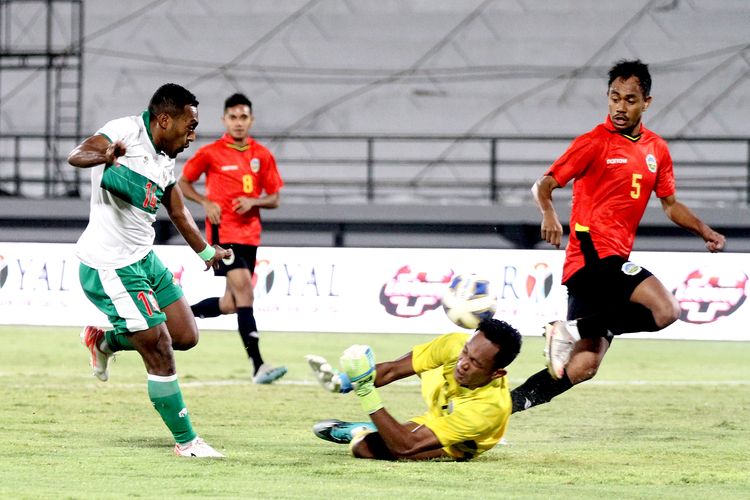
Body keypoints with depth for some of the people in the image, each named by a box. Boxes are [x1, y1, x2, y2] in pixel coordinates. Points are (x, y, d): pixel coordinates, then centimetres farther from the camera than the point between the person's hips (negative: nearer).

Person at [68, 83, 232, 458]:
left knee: (186, 336, 9)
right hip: (110, 267, -9)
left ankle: (105, 340, 28)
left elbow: (178, 212, 27)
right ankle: (186, 441, 4)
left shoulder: (166, 160, 11)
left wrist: (206, 251, 33)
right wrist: (103, 156, -53)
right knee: (160, 352, -7)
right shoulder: (126, 131, -14)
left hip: (145, 258, 9)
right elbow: (76, 156, -32)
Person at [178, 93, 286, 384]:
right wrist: (205, 202, -9)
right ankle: (258, 366, -23)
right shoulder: (210, 153, -3)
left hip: (249, 236, 5)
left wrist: (253, 202, -10)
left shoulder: (262, 155, 7)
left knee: (231, 304, 6)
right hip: (222, 233, -5)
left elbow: (274, 199, 11)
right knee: (244, 292, -18)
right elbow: (183, 182, 9)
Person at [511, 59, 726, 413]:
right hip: (593, 251, -7)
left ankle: (510, 403, 3)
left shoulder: (657, 150, 15)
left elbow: (670, 204, 26)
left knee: (583, 365, -1)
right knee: (666, 310, -24)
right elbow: (543, 186, -7)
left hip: (615, 261, 7)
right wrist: (549, 214, -28)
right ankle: (572, 330, -15)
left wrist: (705, 232, 11)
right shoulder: (594, 143, -4)